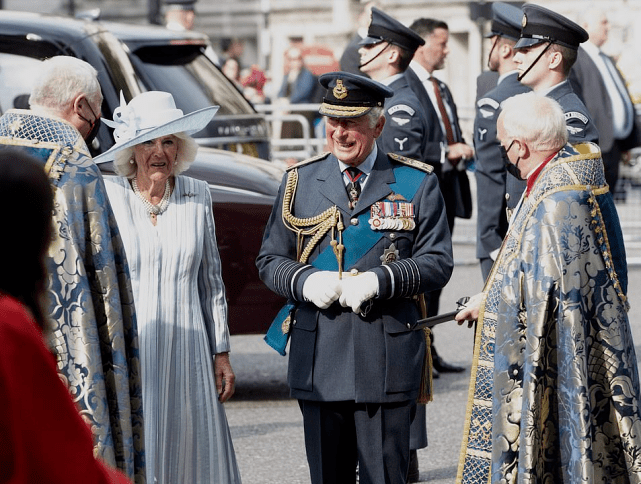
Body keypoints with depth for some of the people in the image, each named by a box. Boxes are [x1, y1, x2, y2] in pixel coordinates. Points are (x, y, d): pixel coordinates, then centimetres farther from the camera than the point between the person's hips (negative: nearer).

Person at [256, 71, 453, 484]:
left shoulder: (417, 183, 3)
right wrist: (305, 281, -11)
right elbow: (270, 259, 11)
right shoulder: (300, 181, 10)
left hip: (387, 357, -2)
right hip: (318, 356, 2)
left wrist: (378, 280, -16)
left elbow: (437, 263, 0)